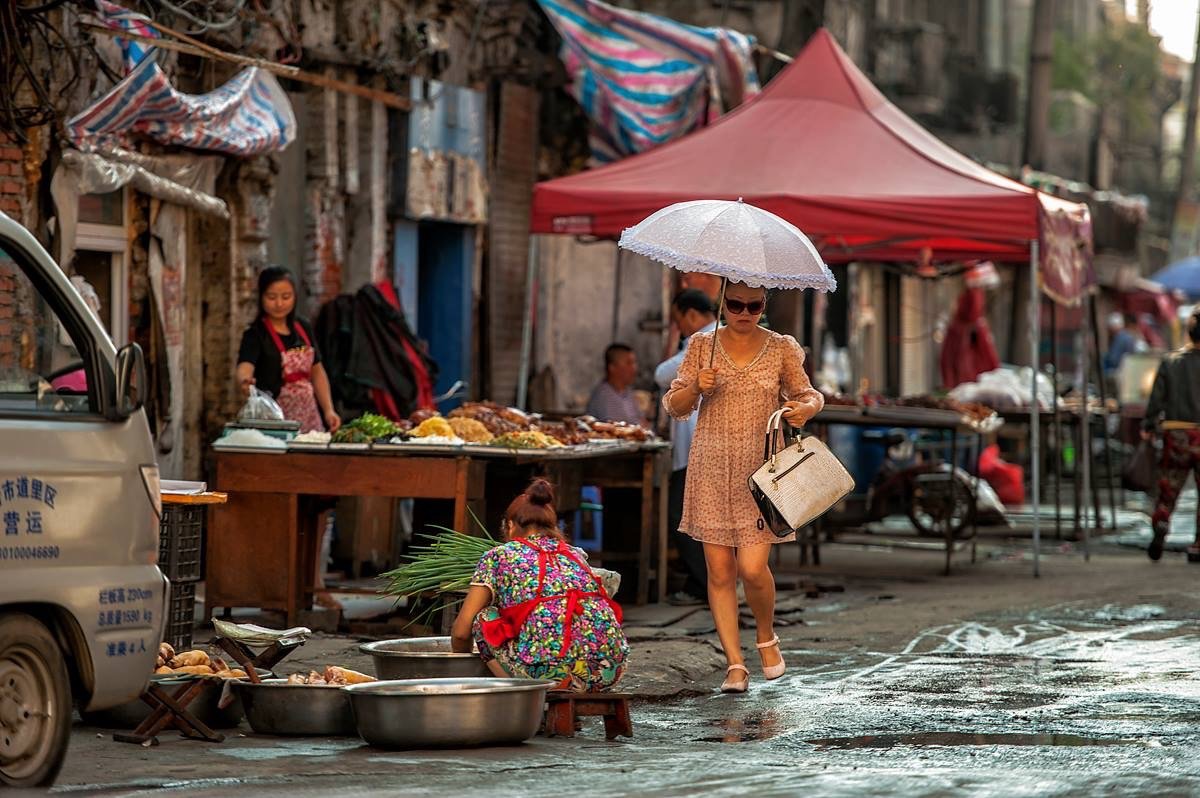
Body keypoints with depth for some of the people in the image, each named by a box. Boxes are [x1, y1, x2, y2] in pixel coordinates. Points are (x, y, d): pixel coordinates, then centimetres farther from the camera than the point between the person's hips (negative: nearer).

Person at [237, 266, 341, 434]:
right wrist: (245, 381, -50)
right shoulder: (255, 334, -10)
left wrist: (328, 410, 6)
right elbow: (244, 368, -27)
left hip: (310, 420, 6)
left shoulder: (303, 329, 9)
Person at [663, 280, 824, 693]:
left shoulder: (782, 348, 4)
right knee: (720, 570, -1)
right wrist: (695, 387, -15)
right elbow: (674, 406, 6)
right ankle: (735, 663, 7)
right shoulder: (702, 345, 5)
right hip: (712, 469, 1)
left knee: (752, 567, -12)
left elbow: (808, 394, 12)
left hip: (761, 471, -1)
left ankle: (766, 637, 17)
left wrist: (805, 408, -11)